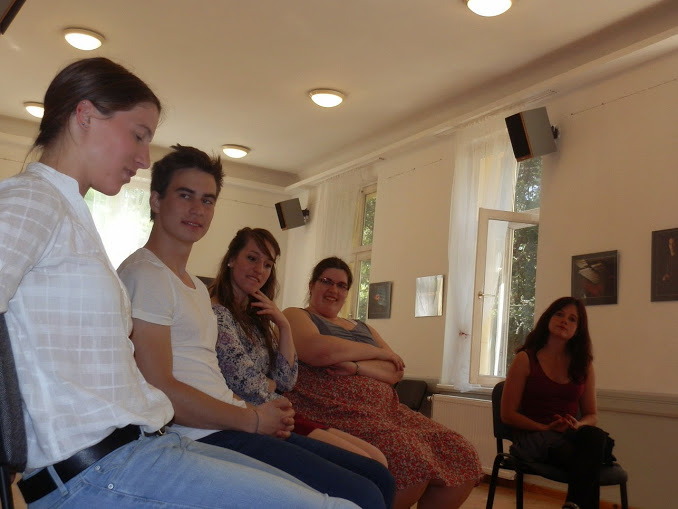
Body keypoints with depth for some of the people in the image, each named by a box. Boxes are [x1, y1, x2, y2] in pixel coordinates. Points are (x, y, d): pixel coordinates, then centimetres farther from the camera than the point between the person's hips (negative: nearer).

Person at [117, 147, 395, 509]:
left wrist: (268, 415, 3)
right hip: (204, 439, -10)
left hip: (228, 427, 10)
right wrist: (254, 419, -10)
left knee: (380, 479, 7)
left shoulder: (197, 288, 23)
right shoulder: (145, 275, -9)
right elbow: (160, 390, -18)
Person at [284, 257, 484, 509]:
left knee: (461, 456, -10)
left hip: (385, 410, 7)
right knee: (411, 459, -31)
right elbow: (319, 351, -13)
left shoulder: (363, 327, 27)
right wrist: (377, 352, 1)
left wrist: (356, 367, -10)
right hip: (333, 411, -7)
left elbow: (396, 371, 11)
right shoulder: (295, 316, 10)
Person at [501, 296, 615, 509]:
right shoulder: (525, 359, 1)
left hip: (571, 436, 5)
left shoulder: (584, 364, 12)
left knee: (595, 436, -34)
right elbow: (508, 414, -1)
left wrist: (578, 425, -10)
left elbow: (592, 415, 15)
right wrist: (546, 428, -16)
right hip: (534, 437, -4)